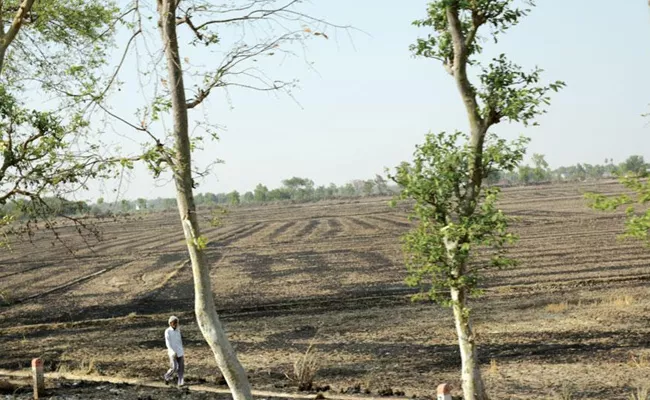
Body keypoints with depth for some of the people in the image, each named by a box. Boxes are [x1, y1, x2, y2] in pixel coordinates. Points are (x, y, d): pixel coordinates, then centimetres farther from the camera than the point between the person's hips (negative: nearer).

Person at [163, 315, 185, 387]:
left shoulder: (178, 330, 10)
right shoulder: (167, 331, -7)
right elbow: (167, 343, -13)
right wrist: (173, 352, -23)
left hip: (180, 352, 5)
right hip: (173, 353, -5)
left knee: (181, 367, -2)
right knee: (174, 368, -10)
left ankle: (181, 382, 0)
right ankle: (167, 376, 16)